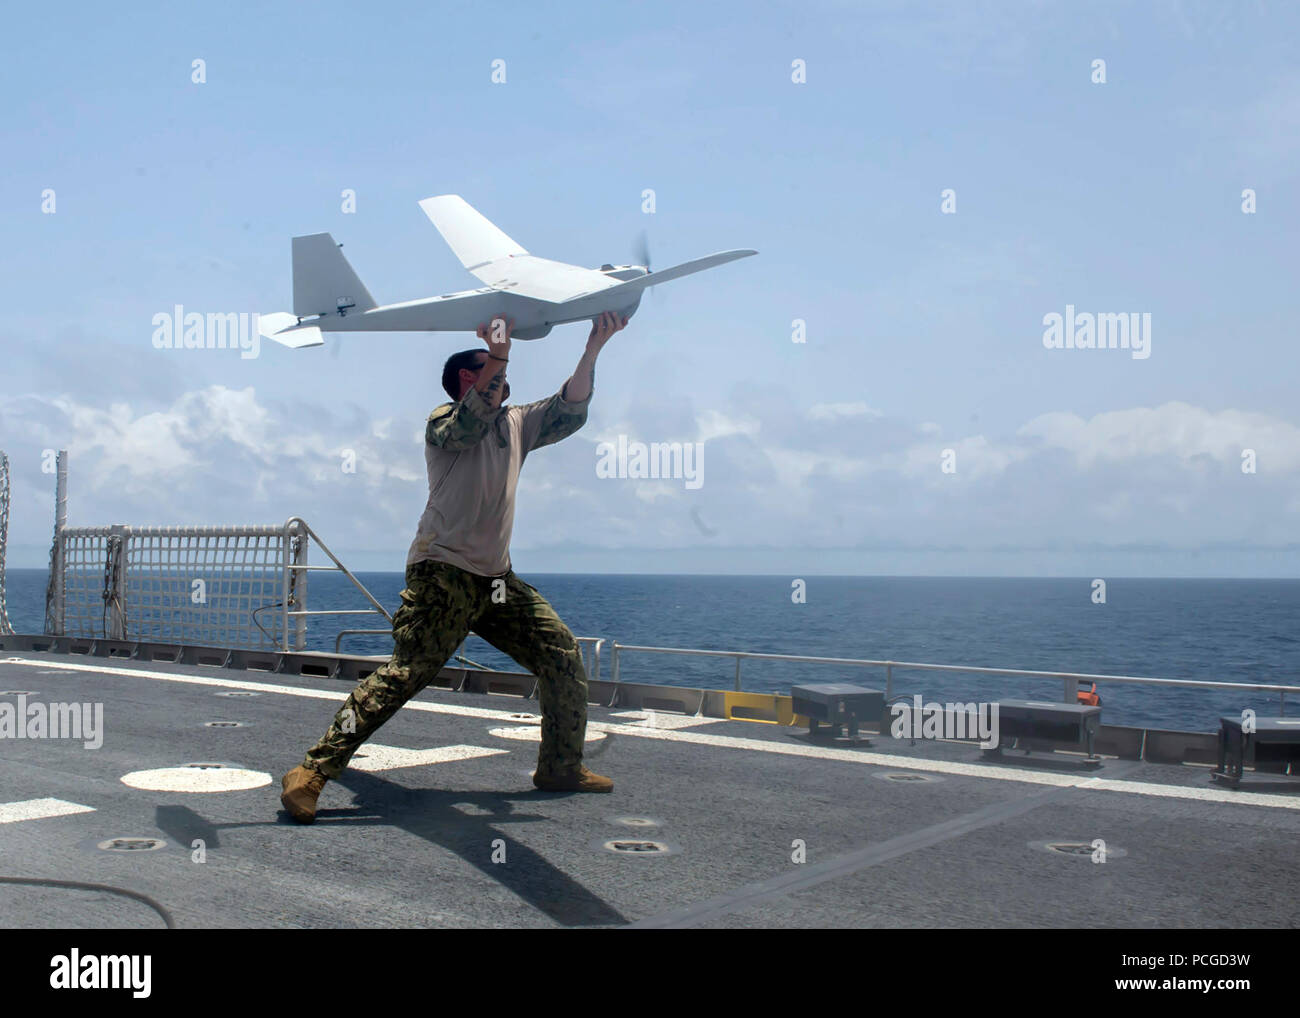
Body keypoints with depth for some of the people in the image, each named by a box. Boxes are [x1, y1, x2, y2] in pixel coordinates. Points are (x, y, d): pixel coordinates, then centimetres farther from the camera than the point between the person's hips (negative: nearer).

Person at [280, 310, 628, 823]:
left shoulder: (516, 425, 18)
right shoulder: (444, 421, -1)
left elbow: (568, 412, 7)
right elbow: (474, 420, -24)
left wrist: (592, 349, -4)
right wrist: (498, 350, -31)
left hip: (497, 578, 7)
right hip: (443, 573, -7)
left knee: (563, 655, 4)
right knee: (405, 673, -18)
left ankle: (561, 767, 18)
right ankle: (313, 771, -16)